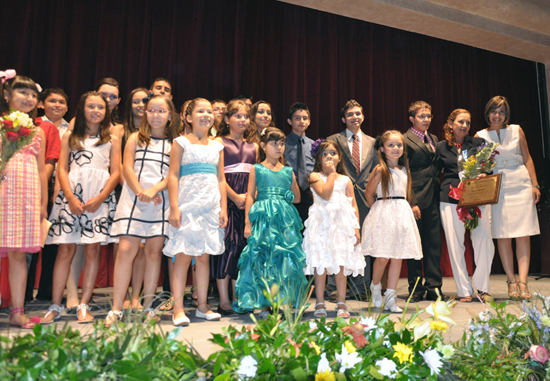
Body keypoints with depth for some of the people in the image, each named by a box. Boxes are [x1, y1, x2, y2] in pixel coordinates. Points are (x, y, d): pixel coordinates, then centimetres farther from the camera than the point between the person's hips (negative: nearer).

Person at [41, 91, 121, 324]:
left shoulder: (112, 140, 13)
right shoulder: (69, 137, 15)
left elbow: (115, 172, 5)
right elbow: (62, 169, 6)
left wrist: (100, 198, -9)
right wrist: (70, 197, -9)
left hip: (100, 197, 0)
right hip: (72, 194, 1)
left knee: (92, 250, -3)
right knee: (65, 250, -2)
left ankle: (83, 306, 4)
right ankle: (56, 306, 6)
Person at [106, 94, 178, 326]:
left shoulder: (175, 143, 11)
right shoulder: (136, 138, 14)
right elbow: (127, 168, 3)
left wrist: (154, 190, -13)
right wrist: (140, 192, -11)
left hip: (161, 201, 0)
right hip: (133, 199, 0)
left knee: (154, 251, 2)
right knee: (126, 250, -7)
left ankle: (147, 306, 11)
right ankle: (117, 308, 0)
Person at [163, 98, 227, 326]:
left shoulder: (217, 147, 15)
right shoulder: (181, 142, 2)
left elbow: (221, 179, 14)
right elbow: (173, 176, -4)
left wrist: (223, 208, 7)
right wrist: (174, 207, -13)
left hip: (211, 208, 4)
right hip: (188, 206, -4)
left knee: (204, 256, 8)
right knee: (183, 256, -4)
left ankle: (202, 306, 18)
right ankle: (178, 309, 3)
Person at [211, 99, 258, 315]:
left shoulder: (253, 147, 19)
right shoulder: (219, 142, 4)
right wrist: (235, 197, -14)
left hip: (248, 199, 5)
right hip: (226, 198, -5)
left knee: (243, 244, 4)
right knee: (227, 242, -9)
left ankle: (238, 297, 13)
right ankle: (223, 300, -1)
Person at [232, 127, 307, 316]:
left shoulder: (288, 172, 11)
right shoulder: (256, 169, 4)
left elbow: (297, 198, 20)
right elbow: (250, 196, 1)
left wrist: (282, 200, 6)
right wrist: (247, 222, -4)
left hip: (285, 220, 3)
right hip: (263, 219, -2)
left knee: (285, 259, 1)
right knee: (262, 258, -1)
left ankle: (284, 302, 11)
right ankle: (262, 302, 9)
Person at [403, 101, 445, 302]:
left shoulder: (434, 140, 19)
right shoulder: (405, 140, -4)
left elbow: (437, 167, 21)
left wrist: (438, 194, 7)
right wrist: (410, 202, -15)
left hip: (433, 200, 6)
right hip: (415, 200, -6)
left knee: (434, 244, 8)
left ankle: (433, 286, 17)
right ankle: (416, 288, 15)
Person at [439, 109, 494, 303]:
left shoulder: (478, 143, 12)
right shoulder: (441, 147, 10)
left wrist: (483, 174, -7)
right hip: (451, 199, 0)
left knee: (484, 241, -7)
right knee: (455, 245, -1)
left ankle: (482, 288, 9)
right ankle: (464, 291, 10)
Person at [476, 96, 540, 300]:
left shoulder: (517, 130, 8)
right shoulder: (480, 136, 5)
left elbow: (527, 158, 10)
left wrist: (535, 184, 4)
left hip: (520, 184, 1)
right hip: (496, 188, -1)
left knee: (523, 234, -3)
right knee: (502, 235, 0)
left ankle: (523, 281, 0)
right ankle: (511, 281, 10)